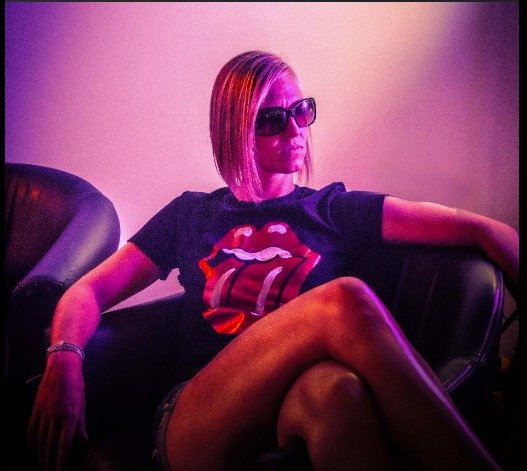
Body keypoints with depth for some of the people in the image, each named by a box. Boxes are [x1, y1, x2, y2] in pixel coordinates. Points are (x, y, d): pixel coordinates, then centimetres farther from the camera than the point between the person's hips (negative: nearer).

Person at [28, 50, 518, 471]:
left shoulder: (335, 210, 16)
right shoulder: (190, 216, 20)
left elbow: (483, 230, 10)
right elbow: (88, 292, 15)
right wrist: (64, 358, -6)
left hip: (305, 413, 0)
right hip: (196, 429, 0)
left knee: (333, 386, -40)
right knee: (344, 300, -29)